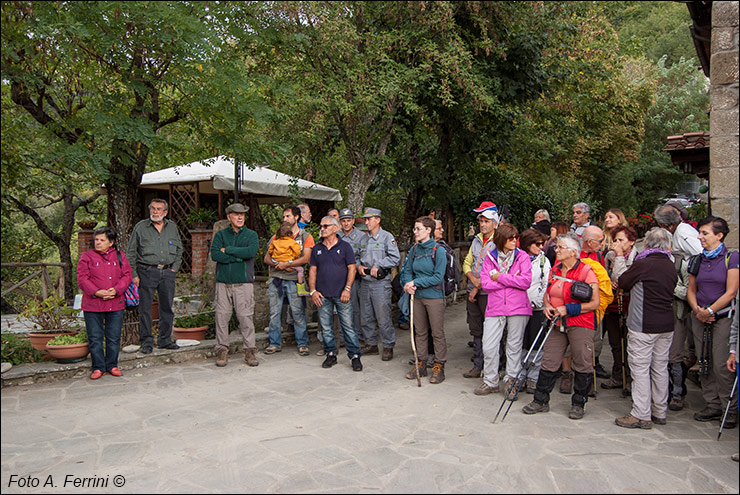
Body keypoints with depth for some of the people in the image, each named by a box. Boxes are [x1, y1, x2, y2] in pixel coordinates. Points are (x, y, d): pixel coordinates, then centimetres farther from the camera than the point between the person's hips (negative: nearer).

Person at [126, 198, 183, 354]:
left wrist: (174, 268, 8)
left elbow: (179, 249, 19)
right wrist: (133, 275, -3)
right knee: (145, 308, 0)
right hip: (147, 272, -3)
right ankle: (146, 342, 10)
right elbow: (131, 252, 2)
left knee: (167, 307, 8)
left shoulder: (172, 227, 9)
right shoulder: (140, 227, 1)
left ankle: (165, 340, 20)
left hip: (167, 272, 3)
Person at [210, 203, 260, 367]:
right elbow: (214, 254, -6)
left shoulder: (251, 235, 7)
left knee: (246, 316, -3)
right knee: (222, 316, 1)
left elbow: (251, 251, -13)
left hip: (244, 283, -1)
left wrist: (228, 250, -7)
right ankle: (222, 350, 12)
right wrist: (238, 256, -10)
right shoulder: (220, 235, 10)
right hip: (223, 282, 1)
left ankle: (249, 350, 7)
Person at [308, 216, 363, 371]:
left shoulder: (345, 246, 2)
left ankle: (355, 356, 5)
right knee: (326, 327, 8)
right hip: (322, 295, 3)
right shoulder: (316, 249, 11)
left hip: (342, 294, -3)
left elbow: (352, 269, -1)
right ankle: (331, 354, 21)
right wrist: (313, 291, 0)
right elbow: (312, 271, 11)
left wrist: (347, 289, -11)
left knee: (348, 326, -2)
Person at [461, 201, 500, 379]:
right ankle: (478, 366, 23)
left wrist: (479, 287, -12)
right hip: (473, 292, 7)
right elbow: (467, 263, 17)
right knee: (476, 330, 12)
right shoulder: (476, 240, 14)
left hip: (489, 293, -7)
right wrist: (474, 279, -3)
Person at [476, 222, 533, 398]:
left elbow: (526, 281, -10)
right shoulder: (490, 257, 6)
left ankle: (511, 381, 23)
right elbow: (485, 283, -4)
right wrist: (512, 280, -8)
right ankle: (490, 381, 18)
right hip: (495, 308, 1)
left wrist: (500, 277, -8)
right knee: (488, 347, 1)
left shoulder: (522, 256, 3)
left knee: (514, 346, 8)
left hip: (517, 308, -1)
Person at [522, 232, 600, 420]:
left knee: (582, 364, 3)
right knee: (548, 361, 5)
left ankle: (578, 404, 20)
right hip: (558, 323, 5)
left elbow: (595, 303, -12)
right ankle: (541, 401, 16)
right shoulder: (555, 269, 8)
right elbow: (548, 293, 20)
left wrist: (568, 309, -17)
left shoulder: (586, 272, -11)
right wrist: (547, 305, -2)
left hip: (580, 324, -5)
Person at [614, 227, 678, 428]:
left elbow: (622, 283, -2)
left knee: (641, 369, -1)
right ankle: (660, 412, 23)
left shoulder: (642, 264, -14)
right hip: (666, 325, 7)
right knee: (660, 369, 14)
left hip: (643, 326, -7)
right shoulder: (671, 267, 6)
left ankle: (641, 415, 2)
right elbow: (671, 290, 14)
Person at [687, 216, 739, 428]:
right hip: (699, 318, 5)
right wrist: (697, 310, -4)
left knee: (722, 365, -7)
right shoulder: (697, 260, 10)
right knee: (704, 363, 7)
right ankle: (713, 405, 19)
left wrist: (709, 311, -12)